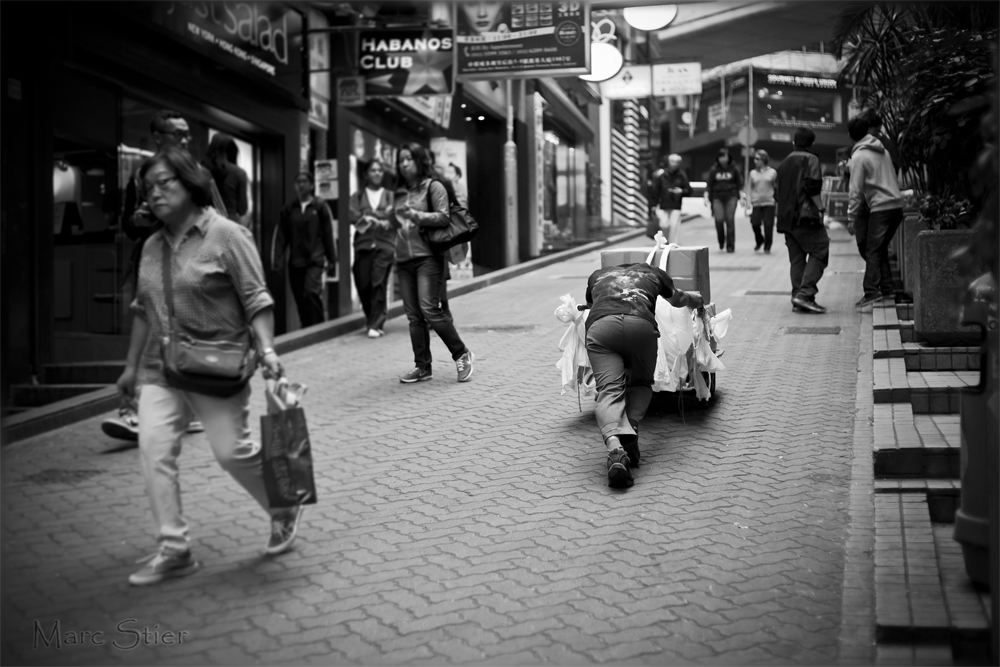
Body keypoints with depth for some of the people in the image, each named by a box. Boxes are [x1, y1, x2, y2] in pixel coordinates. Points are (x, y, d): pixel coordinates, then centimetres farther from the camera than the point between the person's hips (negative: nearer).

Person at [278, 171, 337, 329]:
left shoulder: (320, 206, 1)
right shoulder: (288, 210, 8)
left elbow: (328, 233, 2)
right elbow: (282, 236, 7)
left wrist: (330, 257, 1)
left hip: (315, 260, -3)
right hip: (295, 262, 3)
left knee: (311, 293, -20)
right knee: (300, 299, 5)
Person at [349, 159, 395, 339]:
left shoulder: (390, 196, 15)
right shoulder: (357, 196, 15)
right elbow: (353, 216, -1)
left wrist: (370, 218, -11)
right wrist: (381, 217, -10)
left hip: (384, 245, -1)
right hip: (363, 245, 1)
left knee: (379, 284, -12)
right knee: (363, 285, -3)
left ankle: (376, 325, -10)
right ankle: (373, 321, 15)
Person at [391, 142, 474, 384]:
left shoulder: (433, 187, 0)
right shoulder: (400, 193, 17)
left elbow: (443, 217, -11)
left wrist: (417, 215, -21)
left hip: (428, 257, -6)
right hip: (404, 259, 6)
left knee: (429, 309, -16)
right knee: (413, 315, 3)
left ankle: (462, 354, -1)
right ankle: (422, 367, 9)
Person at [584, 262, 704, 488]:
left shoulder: (597, 276, 39)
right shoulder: (653, 273, 39)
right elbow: (679, 300, 58)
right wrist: (698, 300, 81)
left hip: (600, 325, 0)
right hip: (641, 324, 0)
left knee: (610, 391, -8)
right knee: (640, 384, 21)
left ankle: (615, 445, -36)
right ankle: (631, 433, -6)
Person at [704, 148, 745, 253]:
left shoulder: (734, 169, 5)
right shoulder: (714, 170, 6)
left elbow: (739, 183, 8)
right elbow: (709, 185, 8)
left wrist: (741, 196, -1)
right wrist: (706, 196, -1)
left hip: (731, 197, -1)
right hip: (717, 197, 1)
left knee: (730, 220, -7)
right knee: (719, 219, -12)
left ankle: (730, 245, 0)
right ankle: (721, 240, 14)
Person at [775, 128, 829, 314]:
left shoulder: (784, 164, 19)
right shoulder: (810, 160, -3)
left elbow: (777, 191, 19)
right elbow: (812, 186, -14)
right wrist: (819, 208, -5)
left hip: (786, 217, 7)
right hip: (805, 215, -7)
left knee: (797, 257, 9)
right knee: (819, 251, -5)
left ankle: (797, 298, 4)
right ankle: (805, 293, -18)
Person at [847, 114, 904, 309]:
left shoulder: (859, 156, -7)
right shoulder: (882, 150, 15)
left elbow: (855, 190, -10)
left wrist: (851, 218, -8)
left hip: (880, 207, -7)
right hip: (896, 204, 7)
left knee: (872, 250, -4)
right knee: (881, 248, 16)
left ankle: (872, 292, -11)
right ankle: (886, 288, 15)